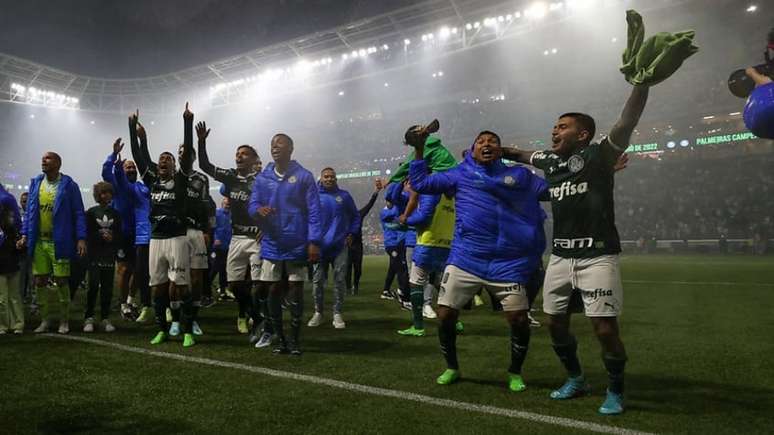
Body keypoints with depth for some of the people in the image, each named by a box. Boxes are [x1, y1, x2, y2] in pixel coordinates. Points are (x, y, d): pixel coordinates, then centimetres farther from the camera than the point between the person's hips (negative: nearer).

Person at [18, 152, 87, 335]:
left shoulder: (68, 185, -4)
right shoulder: (35, 183, 10)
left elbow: (78, 213, -5)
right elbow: (29, 211, 14)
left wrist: (81, 238, -12)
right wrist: (25, 234, 5)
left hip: (59, 242, -5)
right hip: (38, 242, 5)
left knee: (62, 281, 1)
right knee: (39, 281, 8)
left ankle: (64, 321, 14)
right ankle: (44, 320, 20)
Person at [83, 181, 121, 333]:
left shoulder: (115, 214, 12)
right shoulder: (91, 212, 4)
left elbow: (120, 235, 11)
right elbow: (88, 234, -2)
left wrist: (112, 238, -9)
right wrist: (101, 235, -13)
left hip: (110, 256, 3)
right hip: (95, 254, -2)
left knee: (107, 287, 3)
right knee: (93, 285, -8)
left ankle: (106, 318, 9)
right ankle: (89, 318, -1)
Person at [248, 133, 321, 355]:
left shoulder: (304, 177, -2)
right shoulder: (262, 178, 7)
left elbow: (313, 212, -5)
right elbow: (252, 206, 4)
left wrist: (314, 242, -12)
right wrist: (259, 210, -21)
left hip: (297, 246, -3)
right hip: (272, 245, 3)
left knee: (295, 292, 4)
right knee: (274, 291, 7)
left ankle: (294, 341, 15)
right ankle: (280, 339, 20)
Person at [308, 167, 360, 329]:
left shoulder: (344, 195, 6)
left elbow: (355, 215, 16)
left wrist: (352, 233, 6)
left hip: (340, 246, 1)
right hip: (319, 246, 0)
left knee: (340, 280, 0)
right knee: (317, 281, 5)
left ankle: (337, 314, 9)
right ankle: (318, 312, 18)